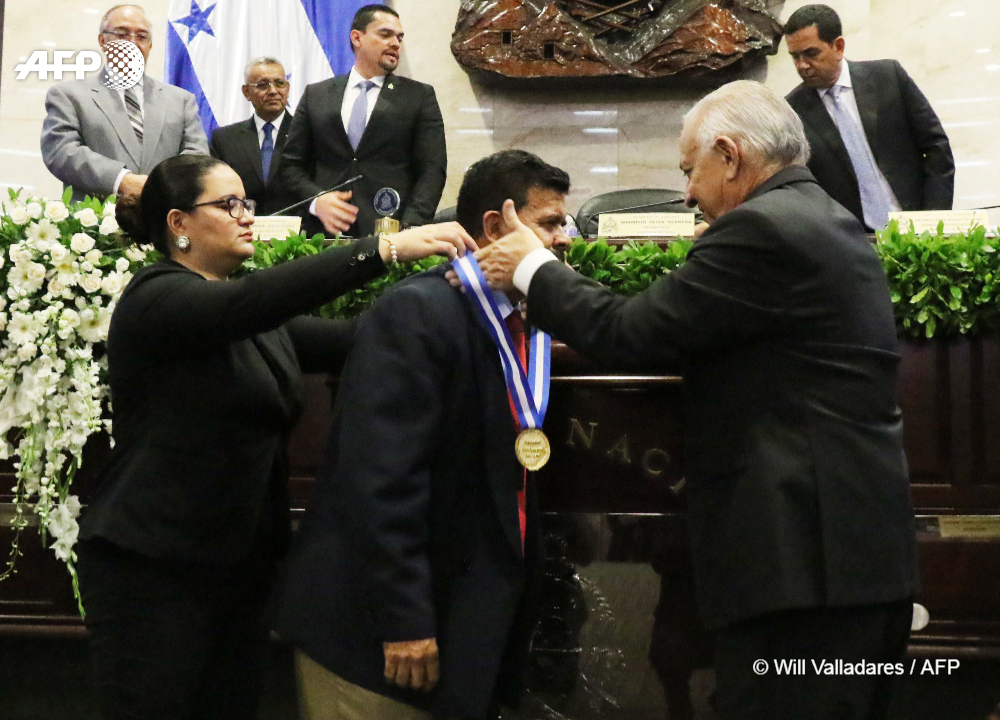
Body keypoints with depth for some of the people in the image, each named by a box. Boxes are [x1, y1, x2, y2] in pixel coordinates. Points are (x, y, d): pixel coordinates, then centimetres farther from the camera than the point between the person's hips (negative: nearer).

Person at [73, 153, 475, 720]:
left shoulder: (254, 319, 14)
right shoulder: (155, 299, -11)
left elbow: (354, 339, 3)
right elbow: (250, 301, -29)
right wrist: (385, 248, -33)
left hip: (241, 564, 7)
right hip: (151, 567, -7)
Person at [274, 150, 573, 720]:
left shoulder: (517, 321, 8)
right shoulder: (418, 311, -17)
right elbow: (380, 479, -23)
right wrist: (404, 621, -23)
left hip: (467, 625, 8)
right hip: (377, 629, -8)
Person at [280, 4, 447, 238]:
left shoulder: (421, 96, 8)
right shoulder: (315, 95, 13)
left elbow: (432, 169, 1)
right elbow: (291, 164, 13)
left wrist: (410, 226, -13)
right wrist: (316, 199, -7)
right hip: (325, 231, 1)